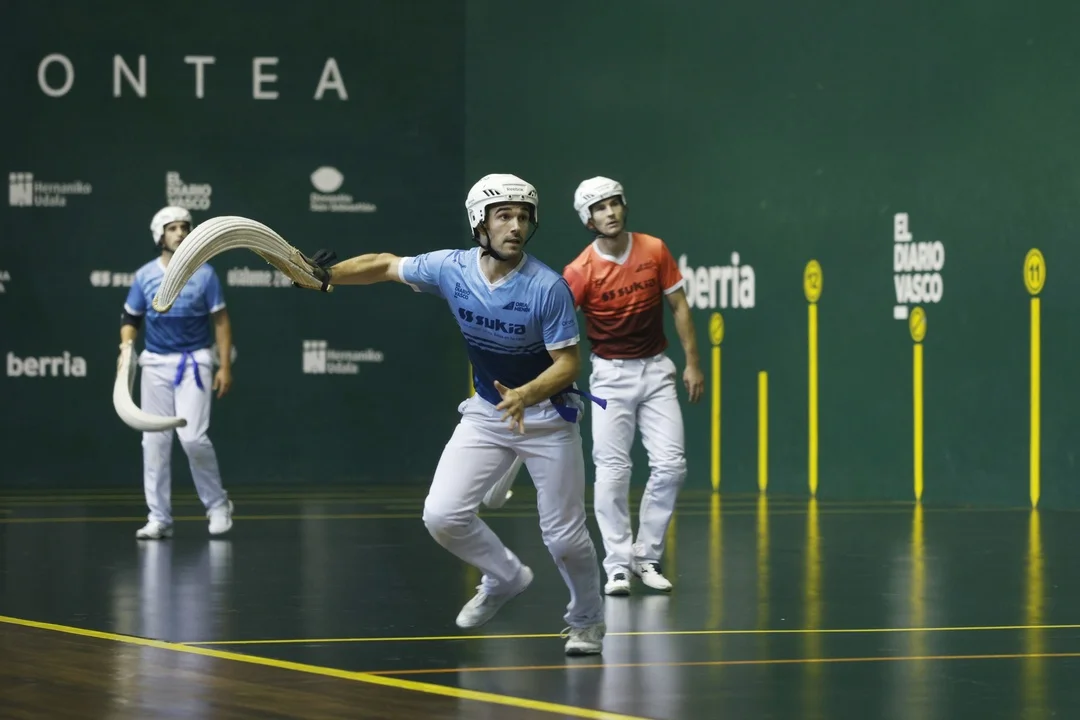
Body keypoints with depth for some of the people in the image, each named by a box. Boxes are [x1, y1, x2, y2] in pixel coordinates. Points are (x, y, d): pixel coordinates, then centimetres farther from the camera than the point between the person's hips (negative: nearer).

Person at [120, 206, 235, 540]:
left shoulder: (204, 273, -2)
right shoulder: (145, 275, 4)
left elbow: (221, 320, 1)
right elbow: (130, 318, 11)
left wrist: (225, 366, -5)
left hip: (194, 362, -3)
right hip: (156, 363, 3)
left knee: (193, 437, -14)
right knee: (154, 441, 1)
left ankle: (218, 504, 6)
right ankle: (159, 518, 8)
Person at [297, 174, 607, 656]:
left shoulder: (548, 287, -24)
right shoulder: (452, 269, -12)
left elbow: (568, 363, -20)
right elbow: (386, 266, 4)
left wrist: (525, 396, -36)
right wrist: (327, 274, -5)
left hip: (546, 413, -4)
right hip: (485, 411, 4)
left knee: (564, 535, 0)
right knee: (442, 516, -10)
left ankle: (587, 621, 29)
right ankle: (505, 579, 19)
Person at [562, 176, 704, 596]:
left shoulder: (654, 250, -4)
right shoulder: (580, 271, -13)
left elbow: (679, 306, 6)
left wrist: (692, 362, 3)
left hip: (656, 369, 3)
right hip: (611, 374, -3)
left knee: (671, 465, -4)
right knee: (612, 471, -7)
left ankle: (647, 557, 10)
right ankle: (617, 565, 2)